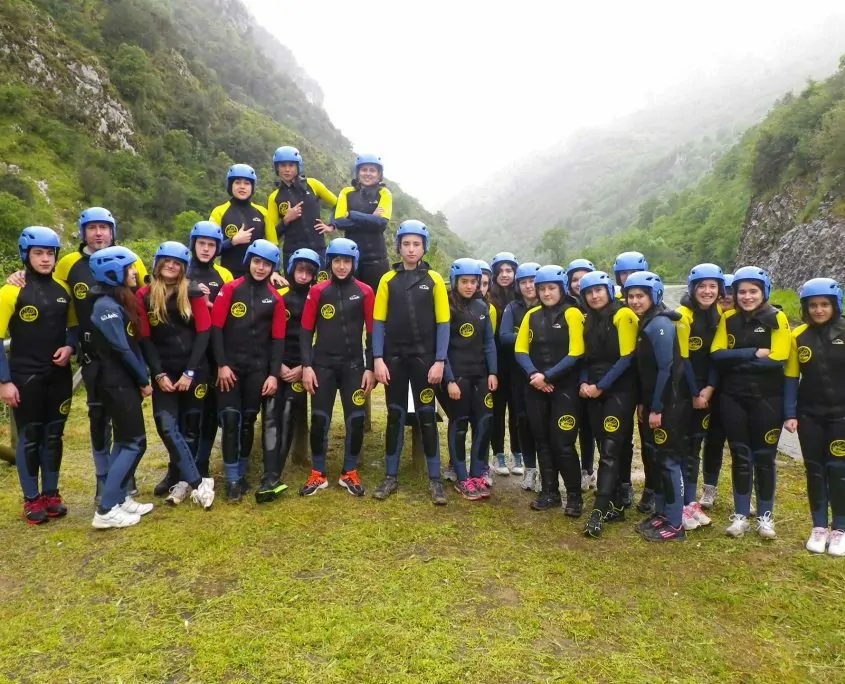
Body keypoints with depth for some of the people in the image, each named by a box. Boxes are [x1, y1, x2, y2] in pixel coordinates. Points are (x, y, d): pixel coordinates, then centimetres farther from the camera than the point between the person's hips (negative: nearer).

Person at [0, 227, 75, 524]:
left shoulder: (62, 290, 4)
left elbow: (74, 326, 16)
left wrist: (69, 347, -5)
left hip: (59, 376, 4)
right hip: (25, 378, -4)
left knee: (53, 435, 12)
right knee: (29, 437, 5)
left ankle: (51, 494, 25)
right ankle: (32, 499, 18)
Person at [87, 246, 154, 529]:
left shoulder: (122, 301, 12)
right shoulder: (106, 306, -16)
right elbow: (121, 349, -18)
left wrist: (142, 379, 4)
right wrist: (144, 380, -8)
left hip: (124, 380, 9)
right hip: (116, 381, -9)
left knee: (124, 440, 14)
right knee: (135, 442, -7)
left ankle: (119, 499, 22)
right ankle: (106, 511, -2)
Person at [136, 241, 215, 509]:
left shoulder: (194, 294, 0)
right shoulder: (144, 296, 3)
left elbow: (203, 333, -4)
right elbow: (145, 339, 2)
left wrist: (189, 372, -11)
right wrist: (159, 374, -8)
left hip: (194, 370, 0)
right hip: (164, 372, 1)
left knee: (189, 427, 4)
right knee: (167, 426, -12)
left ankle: (182, 481, 17)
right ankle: (198, 482, -7)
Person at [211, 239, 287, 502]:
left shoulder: (275, 298, 5)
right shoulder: (230, 289, -2)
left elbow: (278, 339, 4)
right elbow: (216, 328, -4)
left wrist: (274, 373, -2)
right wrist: (221, 364, -10)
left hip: (258, 368, 2)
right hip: (230, 366, -2)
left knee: (249, 420, 9)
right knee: (230, 418, -7)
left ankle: (242, 473, 23)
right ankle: (232, 479, 3)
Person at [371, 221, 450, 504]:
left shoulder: (434, 280, 0)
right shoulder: (388, 280, 3)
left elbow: (443, 324, -2)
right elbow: (379, 322, 2)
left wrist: (439, 361, -9)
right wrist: (378, 359, -6)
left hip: (424, 359, -1)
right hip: (394, 359, 1)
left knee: (427, 416, 4)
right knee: (395, 416, 9)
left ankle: (435, 479, 14)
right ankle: (391, 476, 20)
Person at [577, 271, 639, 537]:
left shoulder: (623, 315, -8)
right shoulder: (588, 320, 14)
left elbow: (627, 357, -14)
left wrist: (601, 386, -14)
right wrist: (584, 383, -1)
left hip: (619, 391, -7)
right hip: (594, 392, 7)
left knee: (610, 450, -8)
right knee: (605, 449, 9)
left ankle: (598, 512, -9)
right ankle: (615, 506, 19)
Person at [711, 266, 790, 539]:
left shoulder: (776, 318, -6)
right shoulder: (728, 319, 3)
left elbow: (777, 360, -16)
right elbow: (717, 354, -7)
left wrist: (736, 360, -13)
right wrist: (753, 354, -18)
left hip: (767, 399, -2)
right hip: (733, 398, 3)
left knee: (764, 458, 7)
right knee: (740, 457, 10)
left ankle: (765, 516, 24)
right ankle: (740, 515, 22)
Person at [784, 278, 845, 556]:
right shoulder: (798, 336, -2)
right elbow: (791, 378, 0)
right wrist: (790, 414, -4)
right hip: (809, 414, 2)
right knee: (814, 470, 8)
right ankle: (819, 527, 21)